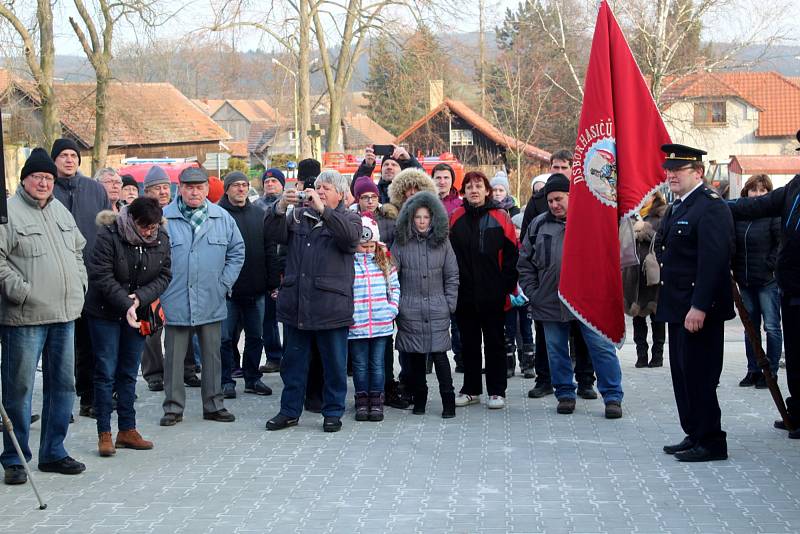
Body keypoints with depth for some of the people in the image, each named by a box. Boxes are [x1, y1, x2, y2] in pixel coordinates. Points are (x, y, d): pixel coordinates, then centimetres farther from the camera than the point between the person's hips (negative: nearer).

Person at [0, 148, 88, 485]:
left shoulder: (61, 212, 16)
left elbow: (78, 251, 26)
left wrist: (79, 285, 14)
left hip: (64, 315, 7)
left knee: (63, 384, 12)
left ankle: (53, 452, 23)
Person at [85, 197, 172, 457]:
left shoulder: (161, 239, -2)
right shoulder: (109, 236, -16)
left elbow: (164, 276, 0)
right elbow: (102, 277, -18)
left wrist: (140, 298, -16)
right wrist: (126, 305, -25)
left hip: (138, 315, 4)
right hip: (105, 313, -4)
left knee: (129, 373, 10)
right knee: (106, 373, -2)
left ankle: (127, 430, 17)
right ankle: (104, 434, 3)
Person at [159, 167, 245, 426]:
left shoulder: (222, 218, 5)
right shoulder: (164, 218, -4)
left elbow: (237, 251, 12)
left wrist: (225, 283, 4)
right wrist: (160, 288, -5)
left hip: (211, 301, 2)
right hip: (175, 301, -2)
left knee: (212, 354, 10)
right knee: (174, 356, 3)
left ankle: (213, 405, 19)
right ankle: (173, 407, 12)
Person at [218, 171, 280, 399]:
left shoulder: (259, 214, 10)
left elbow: (270, 250, 10)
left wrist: (273, 282, 4)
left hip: (255, 288, 4)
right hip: (227, 288, -4)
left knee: (255, 337, 11)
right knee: (226, 337, 1)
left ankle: (253, 378, 21)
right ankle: (226, 381, 10)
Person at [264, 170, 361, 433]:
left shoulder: (348, 218, 3)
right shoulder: (298, 216, 15)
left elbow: (350, 235, -20)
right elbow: (273, 233, 2)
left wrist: (322, 209, -25)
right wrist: (280, 206, -16)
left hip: (331, 306, -4)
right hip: (295, 304, 4)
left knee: (334, 364, 5)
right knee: (293, 361, 11)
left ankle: (333, 412, 16)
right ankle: (290, 411, 21)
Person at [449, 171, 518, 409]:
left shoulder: (500, 218, -1)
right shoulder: (456, 219, 6)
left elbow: (511, 255, -2)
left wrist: (507, 286, -8)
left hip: (493, 294, -3)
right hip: (464, 294, 3)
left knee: (494, 343, 4)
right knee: (469, 343, 11)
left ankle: (496, 391, 11)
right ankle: (471, 390, 21)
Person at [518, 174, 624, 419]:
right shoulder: (538, 226, 9)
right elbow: (525, 263, 13)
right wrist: (533, 293, 4)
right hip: (550, 303, 3)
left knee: (602, 348, -3)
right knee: (557, 351, 9)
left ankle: (613, 396, 4)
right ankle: (565, 394, 23)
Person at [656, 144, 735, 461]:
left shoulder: (710, 207, -14)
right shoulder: (677, 208, 17)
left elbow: (713, 261, -22)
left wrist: (699, 307, -25)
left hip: (699, 311, -10)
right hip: (679, 309, 10)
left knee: (699, 376, -6)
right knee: (683, 375, 14)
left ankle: (711, 443, 2)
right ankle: (694, 435, 22)